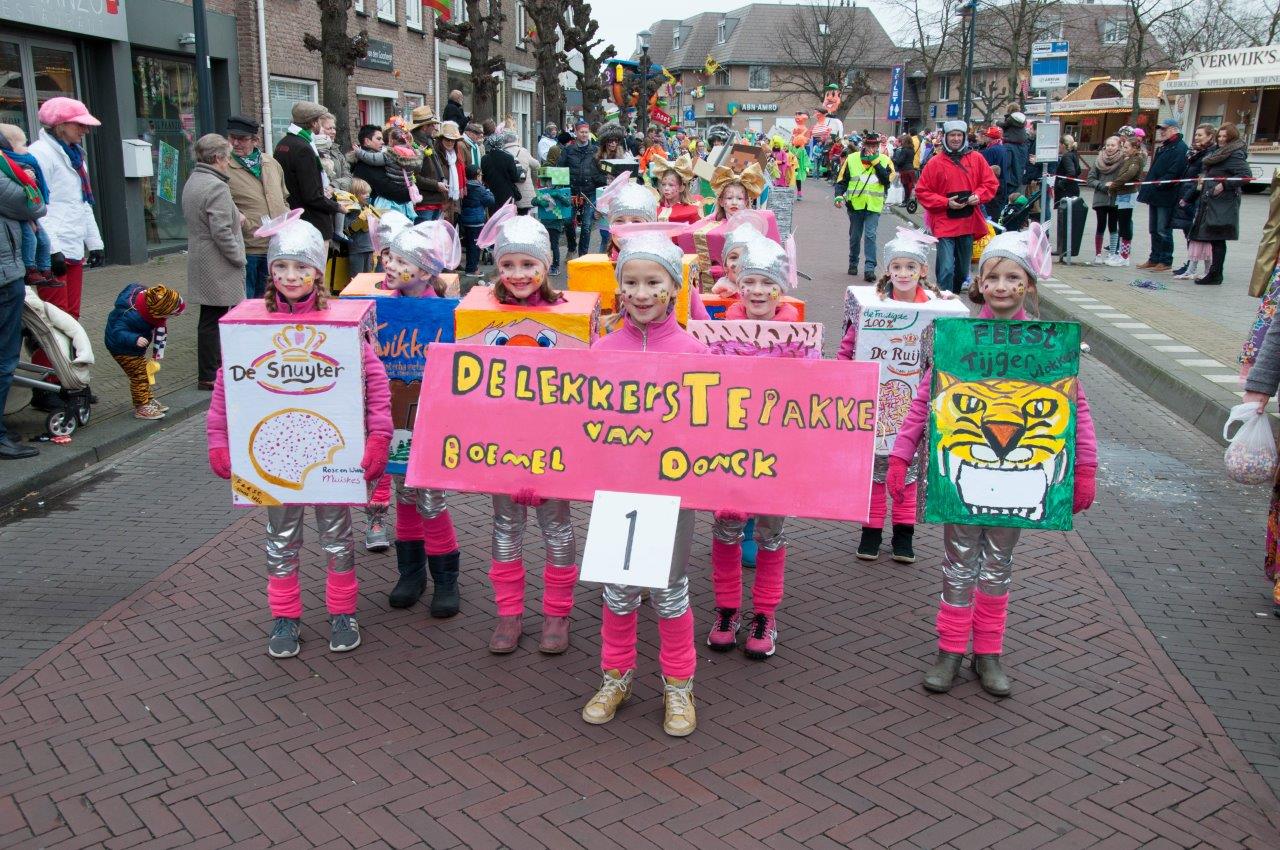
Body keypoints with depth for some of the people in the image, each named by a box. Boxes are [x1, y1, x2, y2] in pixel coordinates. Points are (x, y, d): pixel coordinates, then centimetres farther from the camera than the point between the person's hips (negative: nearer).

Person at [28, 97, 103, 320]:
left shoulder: (74, 155, 22)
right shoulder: (40, 153, -8)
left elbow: (84, 205, 26)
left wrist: (94, 243, 21)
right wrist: (52, 249, -21)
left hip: (74, 250, 9)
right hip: (52, 252, -9)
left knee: (71, 314, 11)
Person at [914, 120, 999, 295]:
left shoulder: (976, 158, 5)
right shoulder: (935, 162, -3)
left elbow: (991, 183, 10)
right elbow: (922, 192, -3)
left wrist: (978, 196, -9)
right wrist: (946, 202, -13)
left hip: (968, 223, 4)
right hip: (944, 223, -4)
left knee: (963, 269, 15)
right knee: (946, 269, -14)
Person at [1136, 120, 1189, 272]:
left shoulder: (1180, 148, -11)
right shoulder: (1162, 147, 18)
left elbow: (1174, 173, -21)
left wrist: (1156, 184, -23)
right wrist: (1146, 184, 10)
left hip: (1166, 197, -9)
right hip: (1155, 196, 9)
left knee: (1163, 230, -4)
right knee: (1154, 230, 14)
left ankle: (1165, 261, 3)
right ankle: (1154, 259, 22)